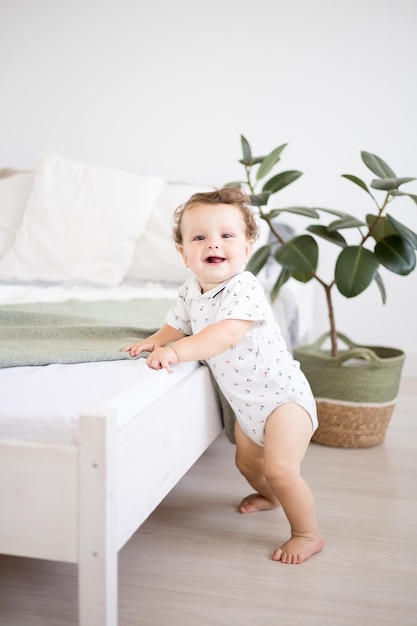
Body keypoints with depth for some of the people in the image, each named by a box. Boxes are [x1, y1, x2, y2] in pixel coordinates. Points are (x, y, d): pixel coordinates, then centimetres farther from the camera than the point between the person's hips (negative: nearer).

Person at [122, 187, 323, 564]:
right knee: (247, 462, 25)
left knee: (280, 469, -18)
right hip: (247, 403, 8)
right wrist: (156, 341, -6)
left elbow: (226, 335, -42)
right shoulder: (190, 292, -2)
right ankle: (270, 496, 57)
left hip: (282, 395, -8)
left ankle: (308, 534, 4)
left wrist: (176, 351, -49)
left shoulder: (244, 288, -27)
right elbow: (178, 326, 14)